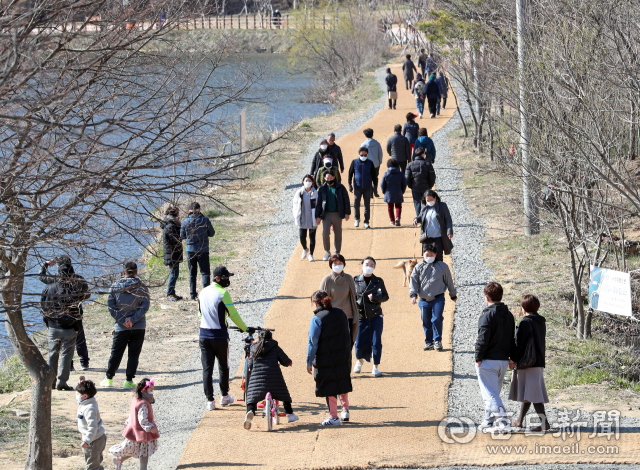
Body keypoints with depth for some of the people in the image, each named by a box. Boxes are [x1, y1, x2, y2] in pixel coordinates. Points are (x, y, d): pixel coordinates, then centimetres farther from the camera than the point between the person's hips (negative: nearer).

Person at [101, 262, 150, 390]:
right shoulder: (141, 287, -3)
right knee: (134, 354, 5)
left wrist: (122, 320, -8)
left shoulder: (115, 287, 0)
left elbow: (110, 307, -4)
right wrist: (133, 320, -12)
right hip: (139, 327, -1)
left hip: (121, 327, 1)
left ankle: (109, 379, 20)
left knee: (116, 353, 12)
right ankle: (129, 381, 2)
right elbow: (145, 306, -9)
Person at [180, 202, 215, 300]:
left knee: (192, 274, 13)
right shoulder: (205, 220, -10)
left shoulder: (185, 222, -7)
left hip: (190, 250, 2)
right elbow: (212, 233, 3)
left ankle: (193, 295, 13)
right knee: (205, 272, 2)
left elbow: (182, 236, 5)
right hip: (203, 250, -2)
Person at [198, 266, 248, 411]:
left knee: (207, 369, 3)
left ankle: (210, 400, -2)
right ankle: (225, 396, 26)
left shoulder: (203, 292, 7)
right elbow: (233, 315, -10)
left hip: (204, 335, 4)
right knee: (223, 367, 14)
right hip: (220, 336, -4)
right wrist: (245, 329, 2)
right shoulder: (223, 294, -12)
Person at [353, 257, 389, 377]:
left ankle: (375, 367, 8)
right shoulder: (355, 280, 2)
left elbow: (385, 296, 7)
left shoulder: (378, 281, 3)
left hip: (375, 316, 0)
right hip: (361, 316, 0)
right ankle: (359, 360, 33)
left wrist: (375, 297, -12)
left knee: (376, 341, -4)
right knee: (360, 342, 2)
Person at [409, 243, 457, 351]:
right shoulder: (419, 267, 12)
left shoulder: (442, 266, 10)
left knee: (437, 319, -16)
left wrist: (453, 295, 23)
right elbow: (414, 281, 5)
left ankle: (437, 341, -7)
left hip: (438, 299, -2)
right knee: (426, 322, 5)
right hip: (424, 300, 2)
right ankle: (428, 342, 17)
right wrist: (413, 294, -10)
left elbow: (449, 281, 18)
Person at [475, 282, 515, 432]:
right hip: (504, 361, 8)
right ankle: (489, 420, 30)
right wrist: (512, 358, 19)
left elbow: (483, 339, -18)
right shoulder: (509, 315, 11)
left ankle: (502, 421, -18)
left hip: (488, 361, -8)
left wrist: (478, 358, -10)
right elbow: (513, 339, 15)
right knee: (494, 392, 21)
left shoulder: (487, 315, -14)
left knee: (490, 393, -7)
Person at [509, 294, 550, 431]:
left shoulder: (526, 322, -13)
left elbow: (520, 343, -18)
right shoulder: (541, 322, 14)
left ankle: (544, 422, -20)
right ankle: (520, 420, 30)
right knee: (528, 393, 18)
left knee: (533, 394, -11)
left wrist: (514, 359, -10)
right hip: (539, 361, 9)